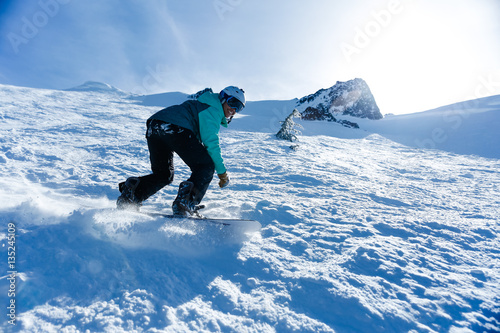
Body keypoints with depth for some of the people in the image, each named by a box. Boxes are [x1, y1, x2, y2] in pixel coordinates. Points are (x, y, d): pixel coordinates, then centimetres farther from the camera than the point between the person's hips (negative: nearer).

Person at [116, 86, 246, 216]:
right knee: (207, 166, -4)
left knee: (163, 174, 20)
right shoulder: (213, 109, 5)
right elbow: (211, 142, -6)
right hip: (175, 128, -10)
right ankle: (186, 203, -20)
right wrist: (222, 171, -3)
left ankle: (133, 189, 0)